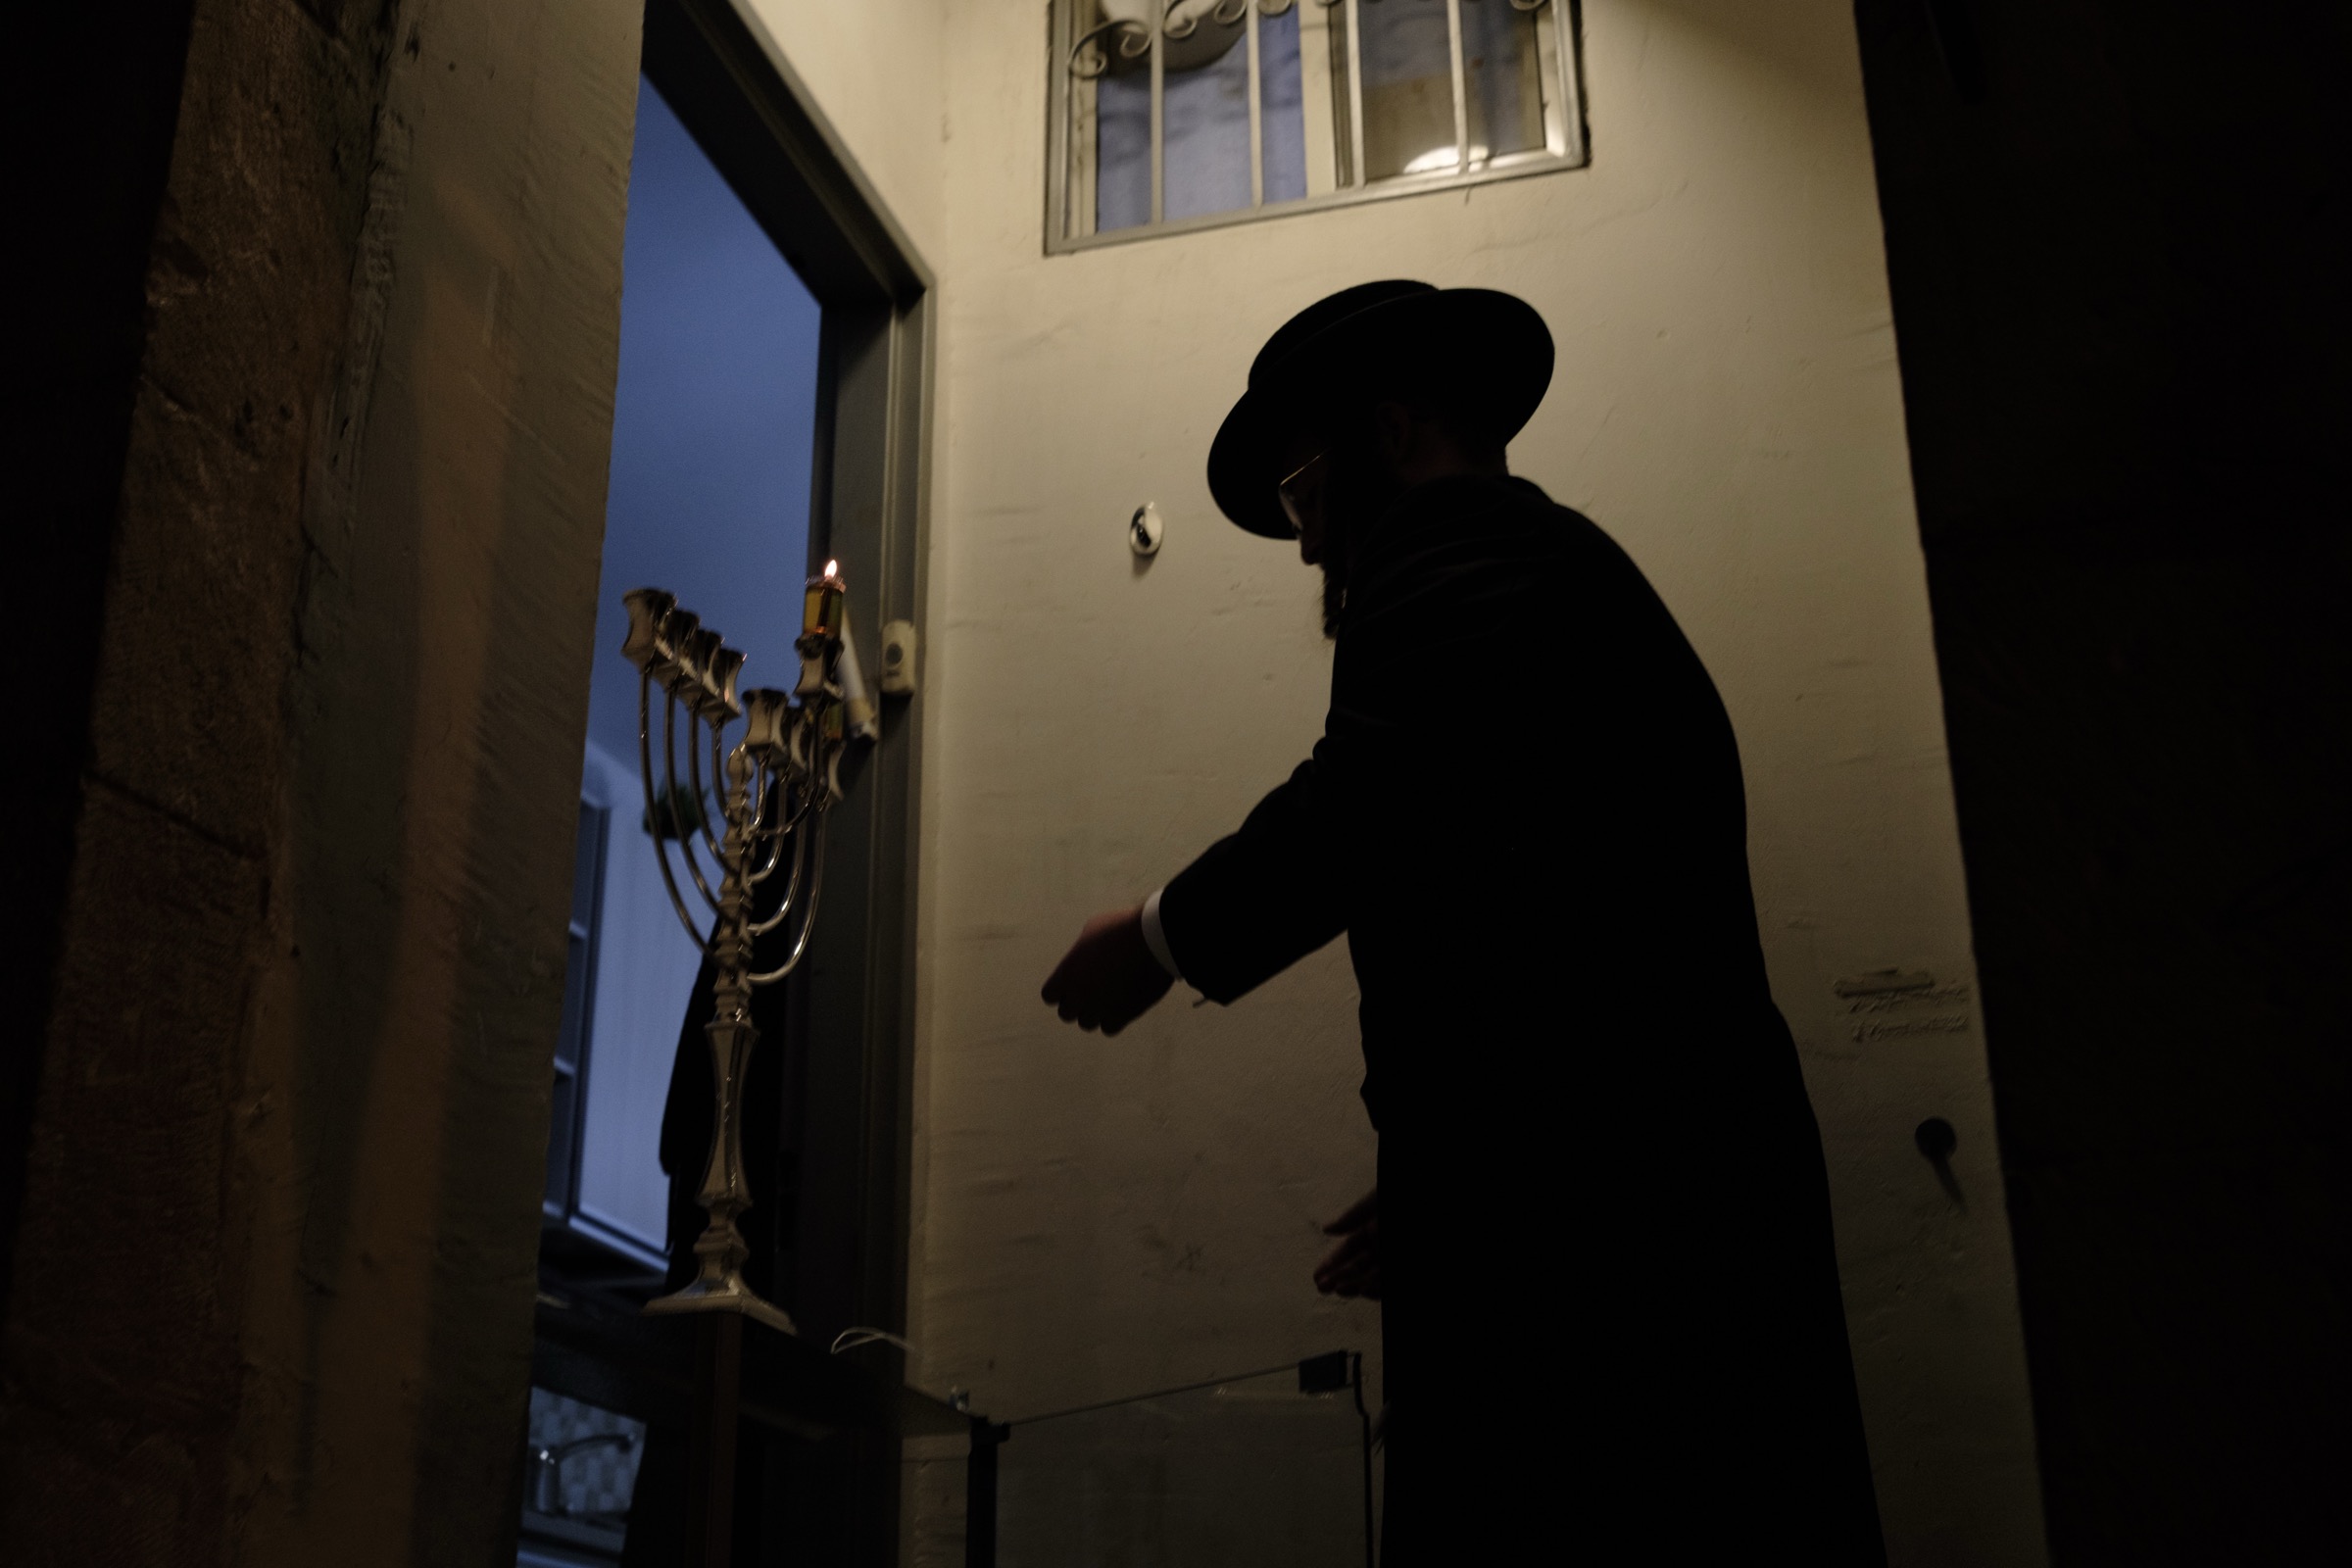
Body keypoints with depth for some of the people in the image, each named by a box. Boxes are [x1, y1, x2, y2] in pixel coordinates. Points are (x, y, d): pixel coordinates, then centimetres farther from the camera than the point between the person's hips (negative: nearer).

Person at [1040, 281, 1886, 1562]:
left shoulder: (1453, 543, 0)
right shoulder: (1567, 570, 29)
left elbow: (1393, 784, -20)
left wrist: (1166, 937, -6)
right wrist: (1444, 1184, 27)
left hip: (1577, 1218, -10)